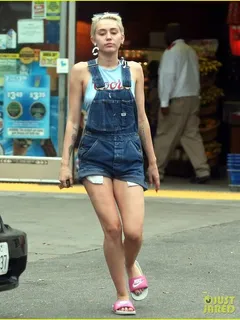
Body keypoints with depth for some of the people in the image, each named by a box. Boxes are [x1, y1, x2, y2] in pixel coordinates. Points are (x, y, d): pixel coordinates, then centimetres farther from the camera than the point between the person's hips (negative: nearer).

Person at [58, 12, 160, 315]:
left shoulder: (134, 70, 8)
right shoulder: (82, 71, 1)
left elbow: (141, 118, 13)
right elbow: (73, 119, 3)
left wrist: (152, 162, 14)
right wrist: (65, 163, -1)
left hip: (129, 154, 2)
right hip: (95, 153, -1)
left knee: (134, 231, -10)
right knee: (112, 228, -8)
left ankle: (131, 265, 25)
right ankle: (122, 296, 10)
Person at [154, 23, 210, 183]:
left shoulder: (171, 52, -10)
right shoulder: (191, 51, 15)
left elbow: (167, 77, -16)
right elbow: (195, 76, 14)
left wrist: (164, 102, -17)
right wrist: (196, 95, 15)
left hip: (177, 99, -8)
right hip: (193, 98, 8)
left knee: (165, 136, 1)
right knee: (192, 134, 6)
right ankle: (202, 171, -4)